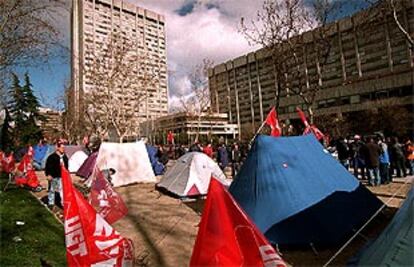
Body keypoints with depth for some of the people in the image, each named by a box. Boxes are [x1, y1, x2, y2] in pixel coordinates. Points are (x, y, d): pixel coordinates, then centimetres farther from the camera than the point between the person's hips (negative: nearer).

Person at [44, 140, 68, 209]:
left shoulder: (65, 157, 6)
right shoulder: (52, 157, -12)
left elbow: (66, 166, 17)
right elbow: (48, 167, -10)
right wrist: (48, 175, -15)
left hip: (61, 176, 4)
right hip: (53, 177, -4)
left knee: (62, 189, 3)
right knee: (52, 190, 11)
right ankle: (51, 203, 25)